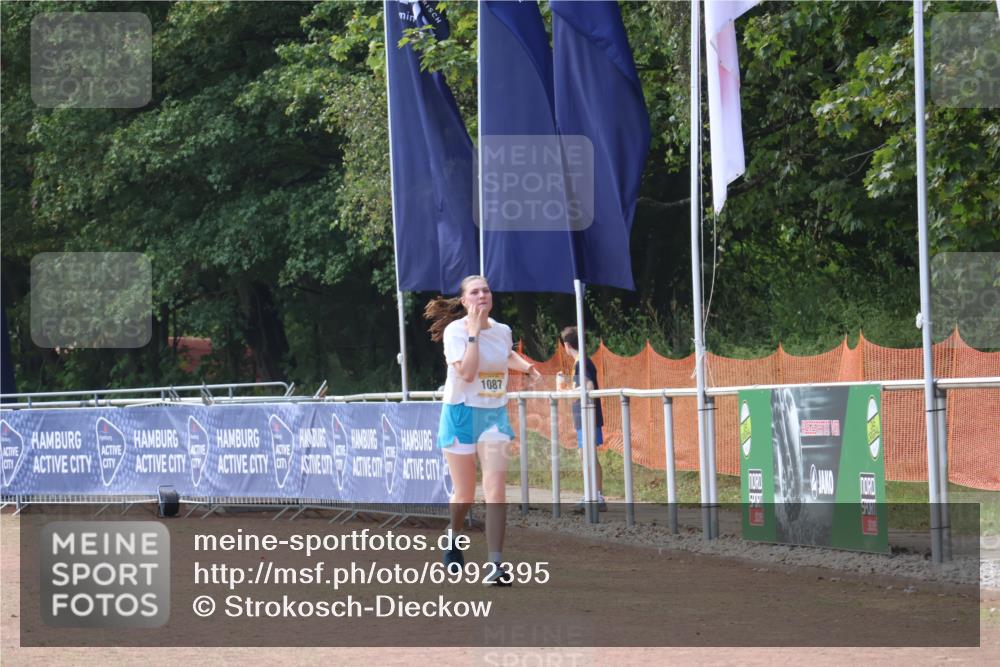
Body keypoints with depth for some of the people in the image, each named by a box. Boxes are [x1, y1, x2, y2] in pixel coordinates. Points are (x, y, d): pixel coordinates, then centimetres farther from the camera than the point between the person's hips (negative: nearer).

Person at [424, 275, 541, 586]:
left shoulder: (502, 331, 4)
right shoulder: (455, 331, -11)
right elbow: (467, 372, -26)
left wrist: (527, 367, 12)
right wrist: (474, 332, -23)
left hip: (494, 414, 3)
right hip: (461, 412, -3)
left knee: (496, 491, -12)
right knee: (465, 495, 7)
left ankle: (495, 565, -14)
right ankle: (453, 537, 41)